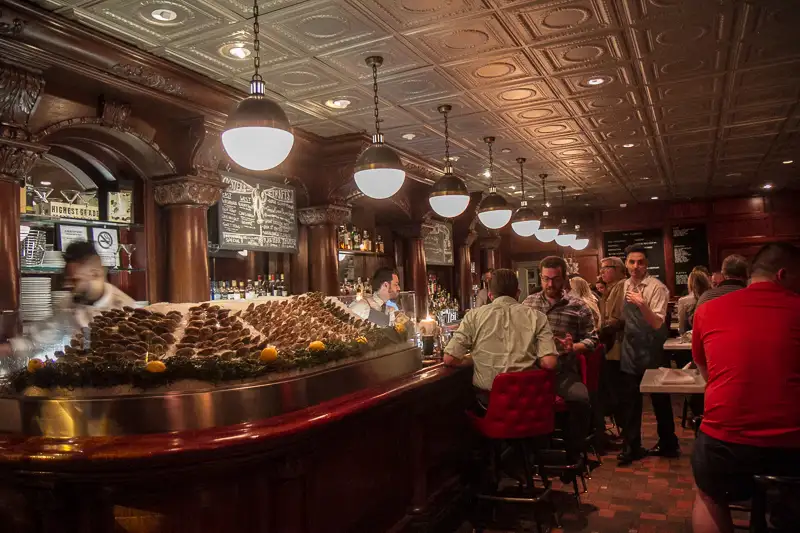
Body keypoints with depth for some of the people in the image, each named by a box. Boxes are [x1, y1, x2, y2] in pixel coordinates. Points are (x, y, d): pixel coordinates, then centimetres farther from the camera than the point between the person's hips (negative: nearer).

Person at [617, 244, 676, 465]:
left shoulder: (657, 288, -14)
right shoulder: (623, 286, 5)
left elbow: (658, 323, -22)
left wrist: (642, 304, -36)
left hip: (651, 351, -5)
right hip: (629, 350, 5)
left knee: (660, 399, 11)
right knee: (629, 400, 10)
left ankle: (667, 444, 30)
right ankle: (631, 446, 23)